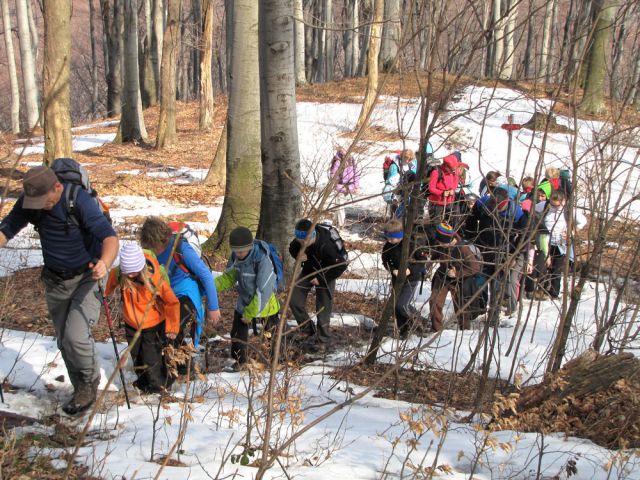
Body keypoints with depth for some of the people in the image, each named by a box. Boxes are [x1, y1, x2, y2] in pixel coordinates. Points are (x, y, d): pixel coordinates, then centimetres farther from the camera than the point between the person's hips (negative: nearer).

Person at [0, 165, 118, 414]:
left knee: (76, 336, -19)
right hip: (54, 281, 6)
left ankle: (89, 384, 9)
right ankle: (84, 392, 32)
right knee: (64, 342, 13)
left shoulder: (80, 201, -26)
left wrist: (104, 263, -52)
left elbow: (110, 237, -32)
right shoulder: (29, 201, -9)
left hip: (86, 278, -6)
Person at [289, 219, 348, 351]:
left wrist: (321, 278, -22)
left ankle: (323, 340, 15)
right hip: (308, 270, 6)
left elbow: (341, 265, -28)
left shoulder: (326, 245, -38)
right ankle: (309, 331, 12)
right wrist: (298, 255, -22)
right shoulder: (300, 239, -20)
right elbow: (292, 248, 3)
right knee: (294, 300, -4)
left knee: (323, 307, -3)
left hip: (324, 274, -6)